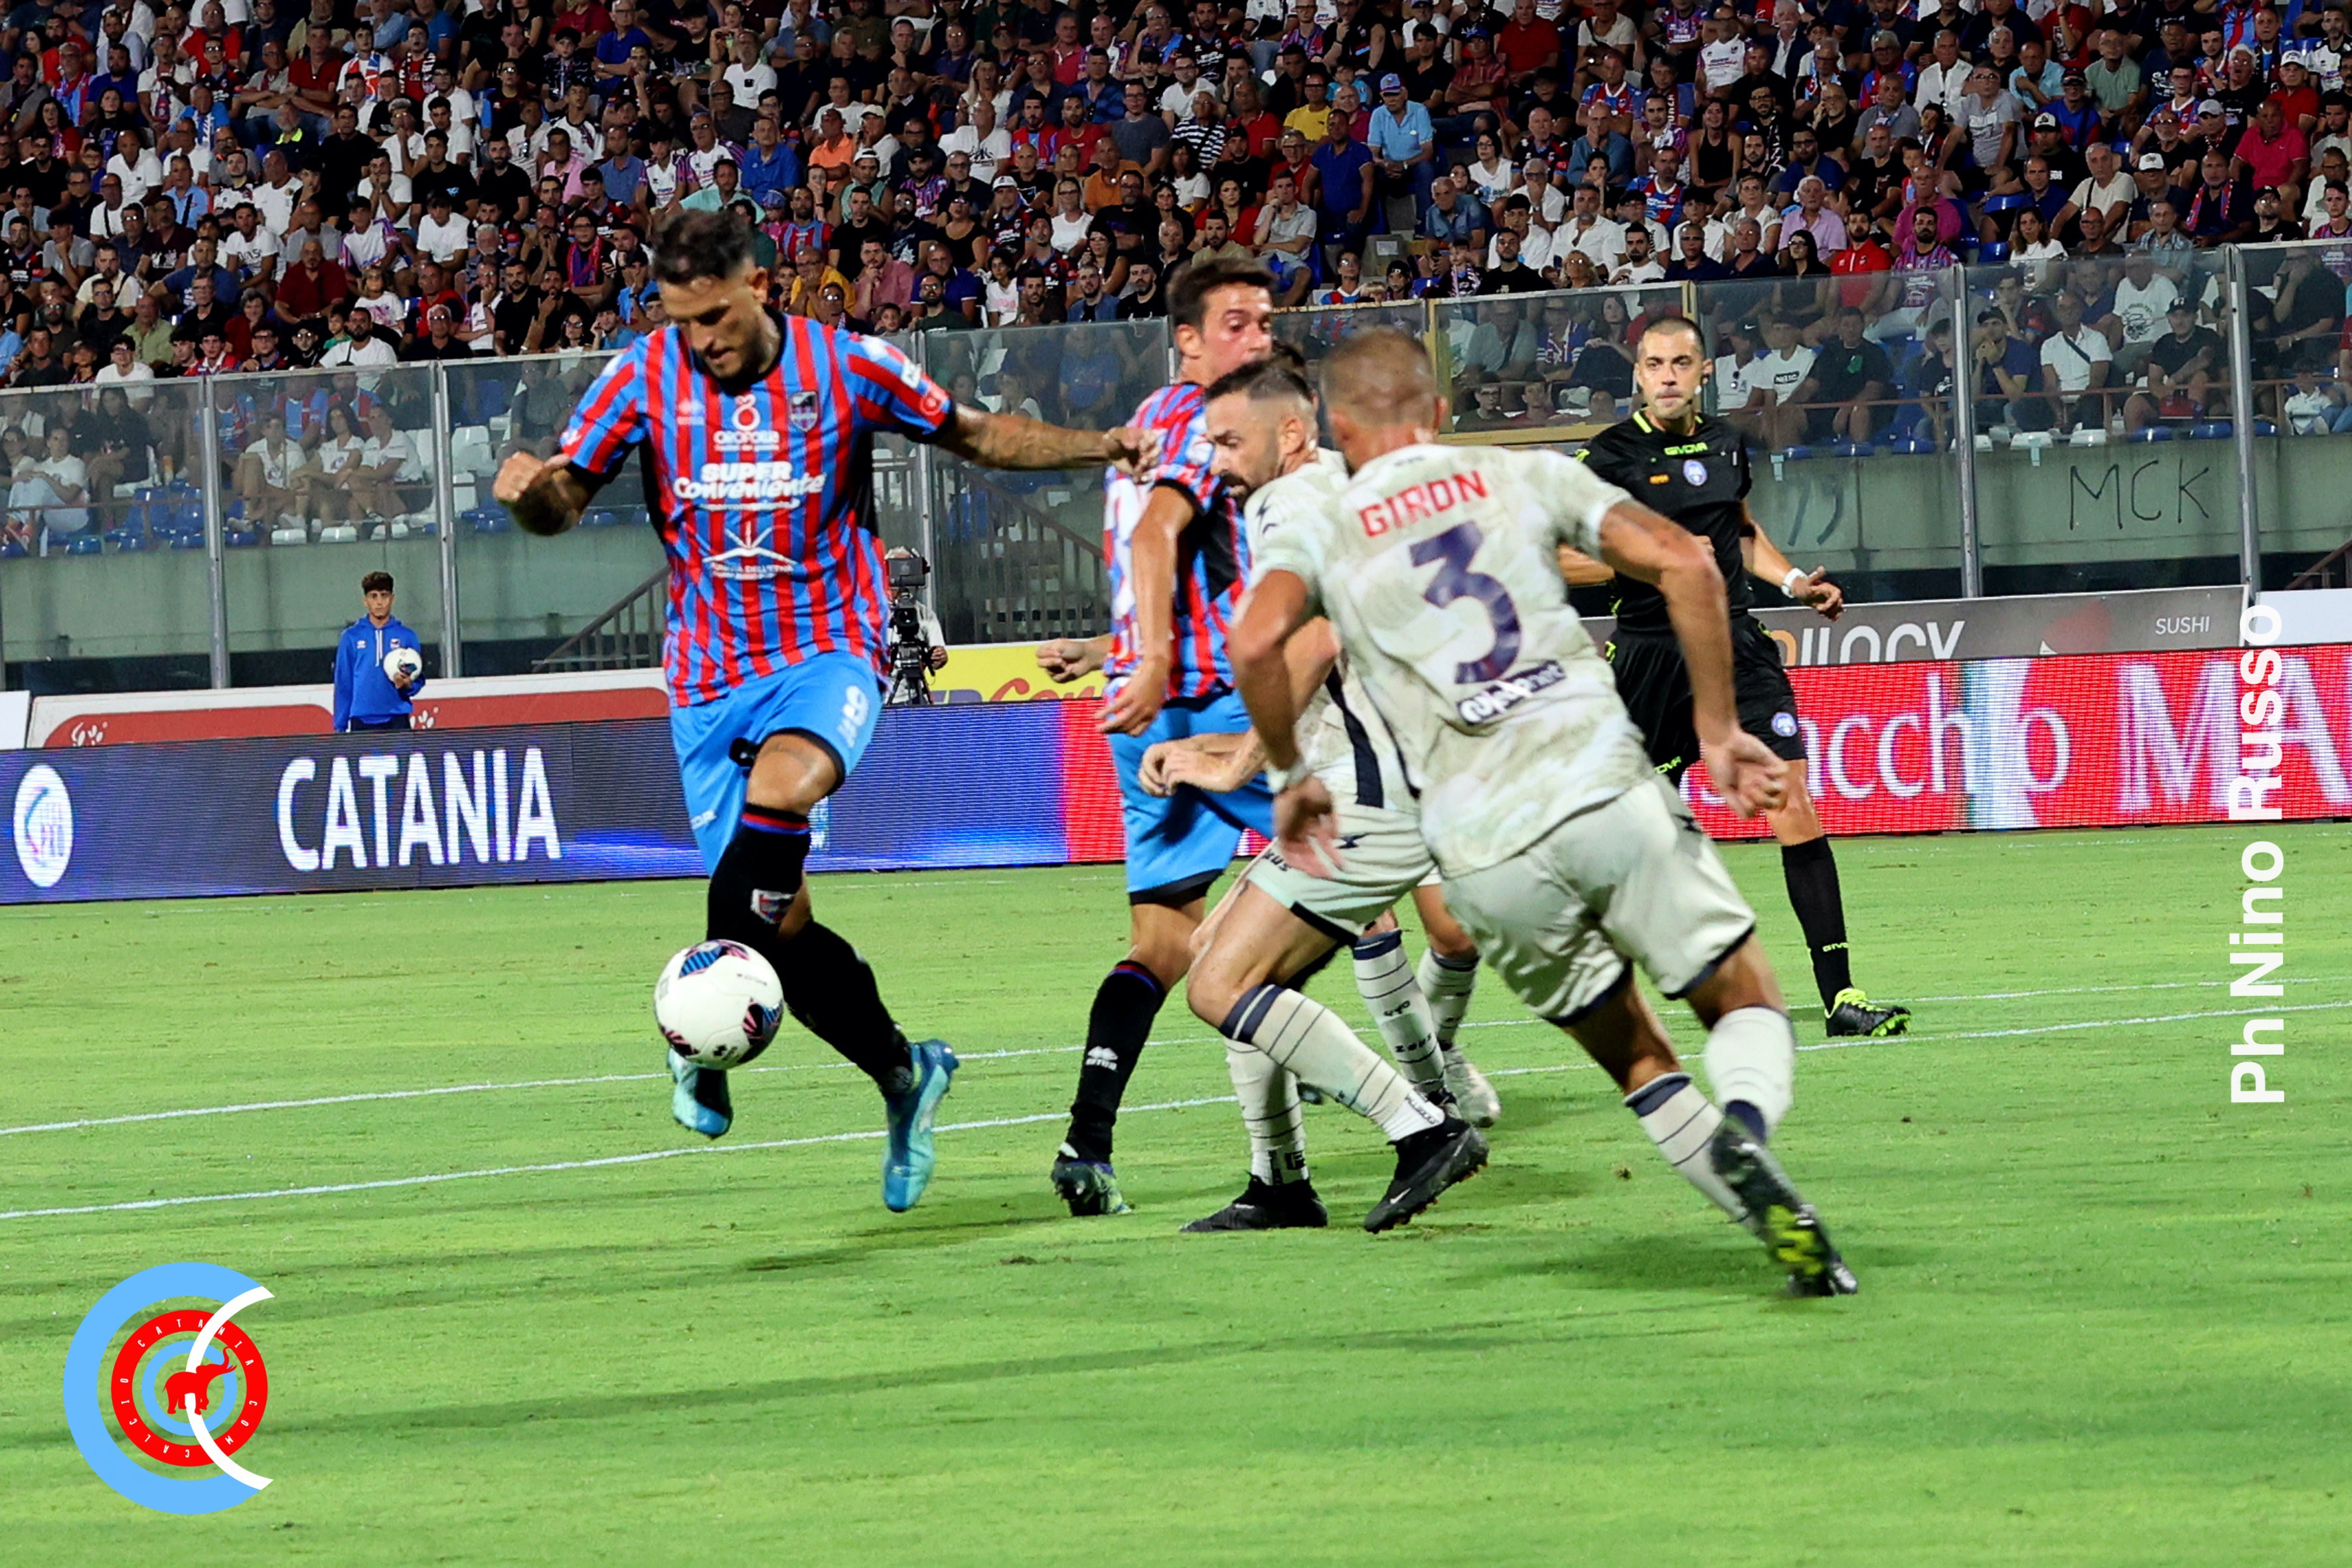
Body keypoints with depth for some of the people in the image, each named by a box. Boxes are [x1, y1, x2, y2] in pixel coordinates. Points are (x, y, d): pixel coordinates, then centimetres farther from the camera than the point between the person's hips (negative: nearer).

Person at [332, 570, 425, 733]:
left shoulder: (406, 636, 8)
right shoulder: (351, 637, 8)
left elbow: (419, 681, 10)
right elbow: (343, 685, 8)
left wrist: (408, 685, -14)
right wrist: (340, 727, 3)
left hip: (397, 719, 0)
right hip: (361, 722, 0)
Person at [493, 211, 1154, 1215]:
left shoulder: (844, 368, -4)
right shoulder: (645, 378, -2)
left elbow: (974, 436, 9)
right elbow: (563, 501, 0)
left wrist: (1098, 447, -4)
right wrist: (528, 491, -24)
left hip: (828, 651, -2)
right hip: (711, 672, 2)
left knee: (780, 792, -36)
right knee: (781, 924, 0)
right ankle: (903, 1075, 22)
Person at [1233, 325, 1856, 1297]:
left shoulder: (1318, 531, 14)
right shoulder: (1528, 477, 16)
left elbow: (1257, 644, -7)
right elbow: (1683, 563, 4)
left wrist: (1289, 777, 8)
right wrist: (1719, 731, 11)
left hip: (1485, 854, 1)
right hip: (1605, 785, -1)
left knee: (1634, 1061, 18)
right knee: (1749, 1008, 10)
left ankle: (1787, 1235, 3)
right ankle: (1743, 1127, -23)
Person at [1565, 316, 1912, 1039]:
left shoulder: (1726, 444, 11)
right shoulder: (1611, 455, -6)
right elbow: (1562, 558, -8)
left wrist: (1795, 582, 13)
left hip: (1736, 647, 4)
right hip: (1651, 657, -3)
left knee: (1794, 808, -9)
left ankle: (1839, 993, -11)